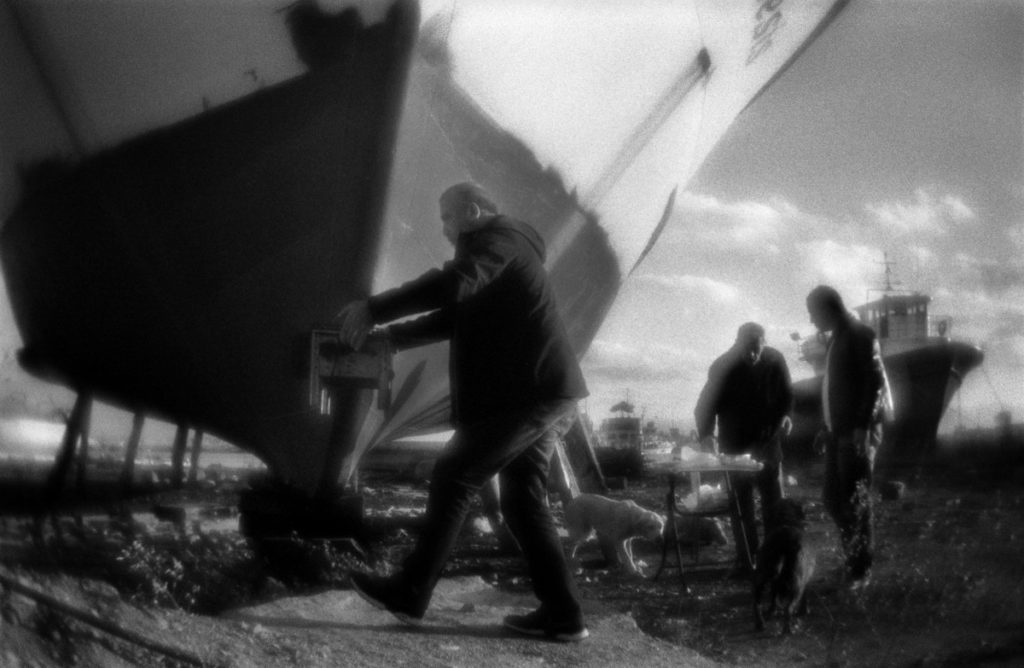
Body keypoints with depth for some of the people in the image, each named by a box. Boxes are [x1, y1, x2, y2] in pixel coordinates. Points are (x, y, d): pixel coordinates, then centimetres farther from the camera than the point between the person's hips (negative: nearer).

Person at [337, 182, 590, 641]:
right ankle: (562, 613, 8)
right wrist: (389, 336, 20)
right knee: (522, 500, 10)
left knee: (452, 480, -4)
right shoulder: (500, 251, 26)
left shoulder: (496, 236, -6)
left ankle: (410, 594, 1)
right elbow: (451, 318, 30)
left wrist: (372, 310, -26)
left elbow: (452, 285, -25)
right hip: (544, 394, 10)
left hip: (526, 392, -10)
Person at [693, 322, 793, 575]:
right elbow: (706, 404, -12)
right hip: (734, 446, -1)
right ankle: (745, 559, 7)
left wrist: (784, 416, -5)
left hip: (767, 442, 2)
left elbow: (785, 396, 11)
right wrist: (705, 435, -25)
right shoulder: (723, 367, -12)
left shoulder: (775, 361, -4)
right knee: (740, 503, 1)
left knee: (773, 498, 2)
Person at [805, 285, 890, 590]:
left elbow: (875, 382, -17)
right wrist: (829, 428, 17)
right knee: (834, 500, 10)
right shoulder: (838, 338, 16)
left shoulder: (861, 335, -11)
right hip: (838, 433, 9)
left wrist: (862, 428, -21)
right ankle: (854, 557, 22)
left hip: (857, 434, -9)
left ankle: (860, 571, 5)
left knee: (855, 502, -3)